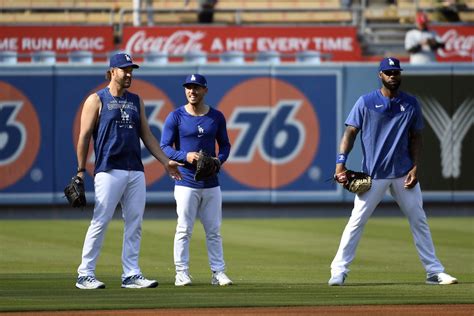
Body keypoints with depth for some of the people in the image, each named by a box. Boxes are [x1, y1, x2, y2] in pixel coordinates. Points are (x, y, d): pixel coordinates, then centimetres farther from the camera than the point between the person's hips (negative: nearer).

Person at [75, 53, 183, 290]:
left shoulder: (136, 101, 18)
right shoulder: (97, 100, 2)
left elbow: (146, 135, 19)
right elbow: (84, 136, 0)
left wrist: (166, 162, 9)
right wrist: (81, 171, -6)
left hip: (135, 172, 6)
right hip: (109, 171, -6)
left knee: (134, 224, 3)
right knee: (100, 222, -8)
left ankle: (131, 274, 7)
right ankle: (85, 275, -4)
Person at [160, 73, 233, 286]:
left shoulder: (216, 117, 8)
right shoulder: (176, 117, -1)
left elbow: (225, 144, 15)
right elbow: (164, 148, -3)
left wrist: (220, 160, -6)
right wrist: (185, 156, -20)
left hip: (211, 184, 3)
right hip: (186, 183, -3)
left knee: (214, 230, 5)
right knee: (184, 230, -4)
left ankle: (218, 273, 9)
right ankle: (182, 273, 0)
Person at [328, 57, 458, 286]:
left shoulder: (411, 104, 7)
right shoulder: (366, 102, -1)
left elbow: (415, 138, 9)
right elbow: (351, 132, -4)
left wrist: (415, 168, -2)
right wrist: (340, 162, -16)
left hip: (403, 173, 3)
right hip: (373, 173, -3)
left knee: (419, 221, 6)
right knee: (357, 221, -6)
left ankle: (434, 271, 12)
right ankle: (338, 271, -1)